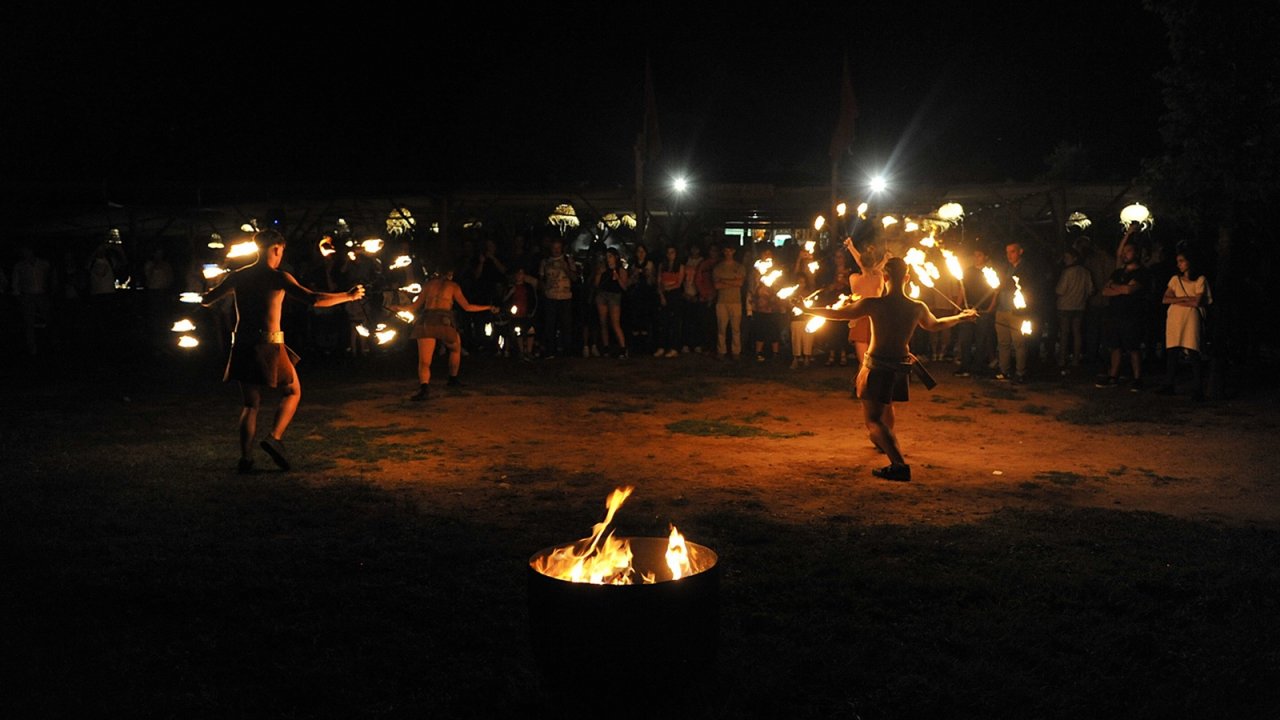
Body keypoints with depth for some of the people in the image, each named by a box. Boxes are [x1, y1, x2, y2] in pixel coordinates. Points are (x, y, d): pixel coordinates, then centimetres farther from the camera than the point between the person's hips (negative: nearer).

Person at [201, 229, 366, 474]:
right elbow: (314, 299, -17)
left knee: (250, 403, 13)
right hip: (269, 345, -5)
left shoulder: (237, 276, 6)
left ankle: (246, 458, 7)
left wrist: (231, 291, 34)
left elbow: (206, 300, 13)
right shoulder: (278, 278, -8)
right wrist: (349, 296, -7)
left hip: (243, 346, 5)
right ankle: (274, 438, -4)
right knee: (292, 392, 15)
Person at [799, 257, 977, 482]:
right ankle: (885, 442, 58)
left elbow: (836, 314, -7)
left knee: (872, 419, -4)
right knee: (886, 404, 34)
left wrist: (806, 309, 8)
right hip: (900, 368, 5)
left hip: (877, 367, -5)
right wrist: (961, 317, 37)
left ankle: (899, 464, -22)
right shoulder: (918, 308, -6)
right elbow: (935, 325, 17)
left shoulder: (873, 305, -17)